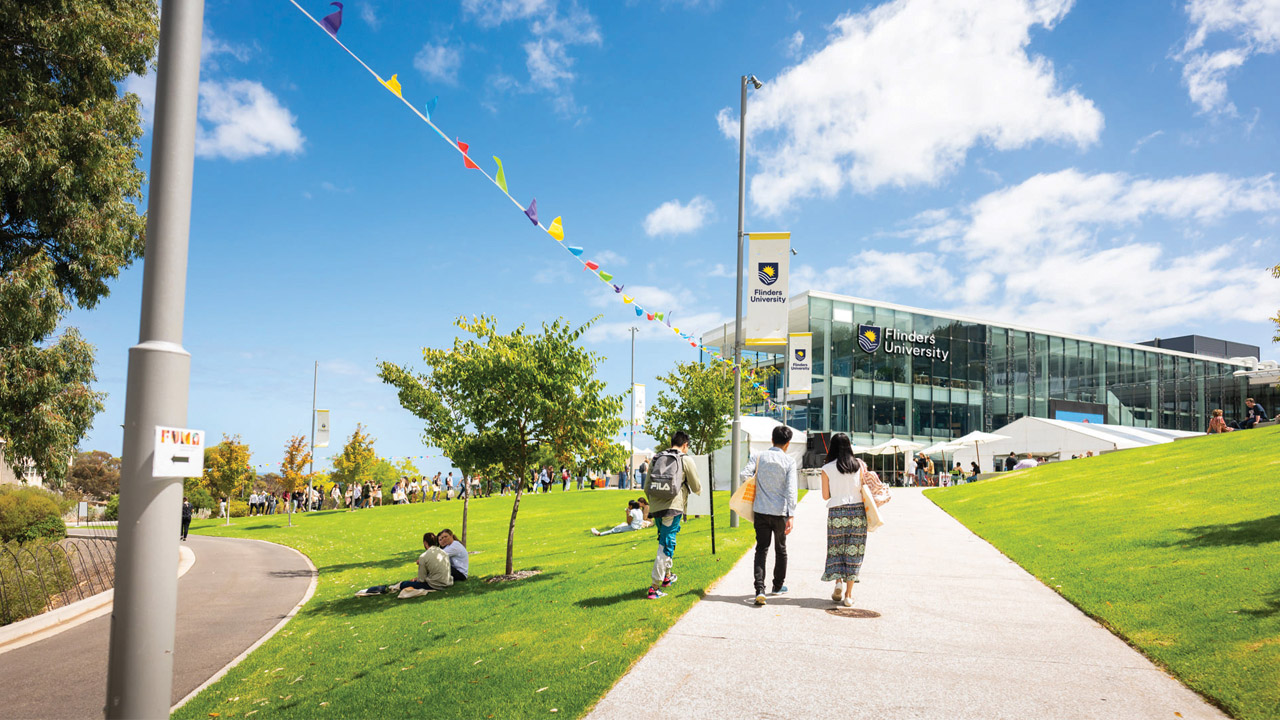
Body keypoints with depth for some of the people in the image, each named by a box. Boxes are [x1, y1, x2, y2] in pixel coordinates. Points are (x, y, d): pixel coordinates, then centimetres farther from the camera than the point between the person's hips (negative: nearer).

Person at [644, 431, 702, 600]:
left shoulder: (656, 458, 14)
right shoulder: (685, 460, 2)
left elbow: (647, 488, 14)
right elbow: (696, 487, 8)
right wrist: (699, 491, 32)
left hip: (655, 508, 5)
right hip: (673, 508, -5)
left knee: (665, 542, 24)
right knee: (666, 546, -4)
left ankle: (667, 576, 38)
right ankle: (654, 587, -7)